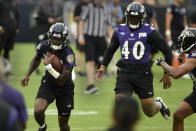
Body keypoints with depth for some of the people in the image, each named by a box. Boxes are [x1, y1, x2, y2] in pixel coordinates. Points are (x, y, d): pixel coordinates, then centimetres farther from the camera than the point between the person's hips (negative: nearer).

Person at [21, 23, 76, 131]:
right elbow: (36, 59, 13)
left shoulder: (68, 54, -27)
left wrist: (48, 66, -34)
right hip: (48, 84, 2)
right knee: (38, 111, -24)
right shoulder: (44, 46, -14)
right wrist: (27, 75, 4)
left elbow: (62, 81, -28)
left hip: (64, 89, -2)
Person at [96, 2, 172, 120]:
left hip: (143, 74, -2)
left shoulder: (149, 32, -6)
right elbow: (111, 50, 24)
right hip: (125, 73, 2)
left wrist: (167, 74, 0)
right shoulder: (120, 31, 6)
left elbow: (167, 51, -1)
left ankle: (159, 104, 41)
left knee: (149, 112, 5)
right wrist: (103, 66, 12)